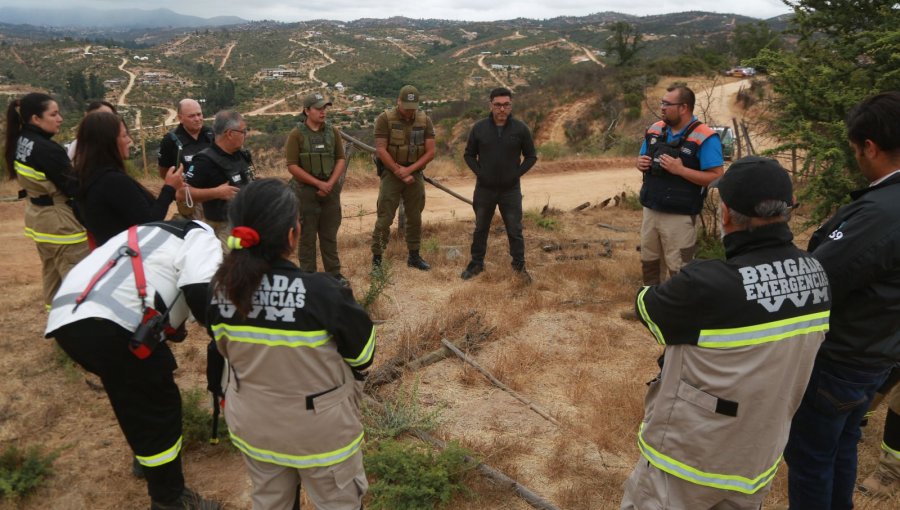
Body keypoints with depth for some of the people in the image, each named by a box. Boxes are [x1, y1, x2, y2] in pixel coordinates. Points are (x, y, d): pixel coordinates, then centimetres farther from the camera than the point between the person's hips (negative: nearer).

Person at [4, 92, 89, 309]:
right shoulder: (46, 149, -24)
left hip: (37, 216, 10)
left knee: (52, 274, 22)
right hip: (60, 221, -10)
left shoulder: (21, 142, 4)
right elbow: (73, 188, -20)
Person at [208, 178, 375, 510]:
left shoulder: (222, 289, -15)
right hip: (319, 428, -4)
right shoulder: (321, 293, -31)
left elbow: (227, 350, 4)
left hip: (252, 424, 5)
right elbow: (363, 355, -15)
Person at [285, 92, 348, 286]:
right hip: (306, 191, -3)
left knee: (330, 235, 11)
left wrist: (330, 183, -9)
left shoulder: (332, 131, 5)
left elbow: (341, 159, 5)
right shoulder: (297, 134, -6)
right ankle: (308, 276, 13)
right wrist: (318, 183, -14)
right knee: (307, 236, 4)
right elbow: (292, 166, -10)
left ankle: (334, 273, 20)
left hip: (330, 190, 3)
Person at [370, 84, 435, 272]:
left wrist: (409, 170, -13)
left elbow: (430, 152, -3)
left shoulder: (425, 120, 0)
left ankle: (414, 256, 22)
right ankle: (376, 257, 5)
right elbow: (381, 150, -13)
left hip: (415, 174, 3)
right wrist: (399, 172, -14)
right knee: (384, 218, -4)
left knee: (415, 218, 10)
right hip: (391, 174, -3)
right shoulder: (385, 119, -9)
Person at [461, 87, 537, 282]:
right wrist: (479, 173, -6)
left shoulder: (520, 128, -6)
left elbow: (531, 156, 3)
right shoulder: (479, 128, -4)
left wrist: (517, 174, -8)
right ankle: (476, 263, 28)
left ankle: (519, 265, 21)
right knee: (480, 229, 13)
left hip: (511, 190, -1)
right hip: (484, 189, 1)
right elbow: (469, 155, 6)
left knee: (515, 230, 6)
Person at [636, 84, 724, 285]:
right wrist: (641, 163, -5)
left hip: (680, 216, -7)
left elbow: (716, 177, -18)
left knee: (679, 270, 4)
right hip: (650, 211, 7)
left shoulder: (705, 137, -15)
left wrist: (680, 170, -26)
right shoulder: (655, 130, 6)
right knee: (649, 263, 20)